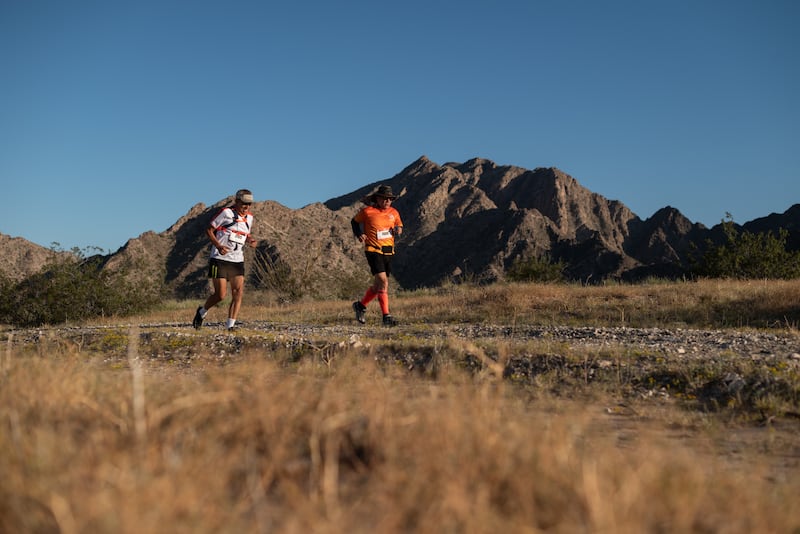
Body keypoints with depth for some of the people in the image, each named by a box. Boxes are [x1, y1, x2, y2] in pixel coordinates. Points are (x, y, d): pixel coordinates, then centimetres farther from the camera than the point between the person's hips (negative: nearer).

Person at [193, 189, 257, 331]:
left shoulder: (249, 217, 12)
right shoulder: (226, 213, -7)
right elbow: (209, 230, -4)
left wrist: (250, 240, 2)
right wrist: (218, 246, -19)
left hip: (237, 261, 5)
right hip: (220, 260, -5)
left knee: (238, 292, -9)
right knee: (220, 295, -6)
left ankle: (230, 326, -6)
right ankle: (202, 312, 23)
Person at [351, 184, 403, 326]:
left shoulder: (394, 213, 7)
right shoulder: (367, 211, -6)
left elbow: (399, 226, 21)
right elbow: (355, 221, 10)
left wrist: (398, 230, -3)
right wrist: (359, 234, -6)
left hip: (389, 252, 6)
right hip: (374, 251, -6)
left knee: (378, 285, 13)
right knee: (383, 282, -18)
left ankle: (361, 305, 35)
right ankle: (386, 316, -17)